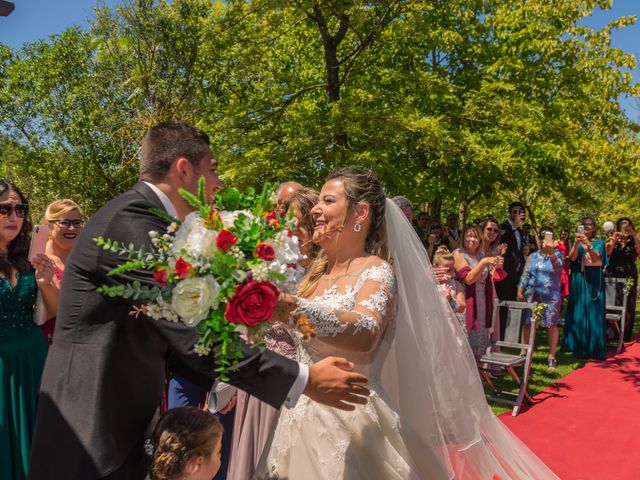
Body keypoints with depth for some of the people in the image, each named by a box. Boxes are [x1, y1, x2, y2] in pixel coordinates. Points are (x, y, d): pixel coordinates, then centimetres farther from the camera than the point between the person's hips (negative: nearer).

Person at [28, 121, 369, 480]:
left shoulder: (138, 215, 10)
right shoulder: (132, 219, -21)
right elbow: (196, 334, -26)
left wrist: (222, 379, 8)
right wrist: (304, 380, -21)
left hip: (121, 421, 9)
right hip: (96, 434, -9)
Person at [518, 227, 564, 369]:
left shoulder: (558, 254, 1)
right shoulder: (533, 256, 10)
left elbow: (558, 266, -21)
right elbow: (525, 274, 9)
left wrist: (551, 252, -38)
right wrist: (520, 291, 1)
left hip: (551, 297, -2)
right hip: (532, 295, 3)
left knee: (551, 325, -1)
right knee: (527, 323, 2)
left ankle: (551, 357, 7)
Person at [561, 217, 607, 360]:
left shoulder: (599, 242, 1)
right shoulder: (577, 241, 8)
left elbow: (595, 257, -17)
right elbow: (572, 257, -8)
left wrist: (588, 244, -34)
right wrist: (576, 243, -25)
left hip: (594, 279, -2)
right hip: (579, 279, 2)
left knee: (593, 311, -2)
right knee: (578, 311, 4)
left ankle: (593, 348, 4)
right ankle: (578, 345, 12)